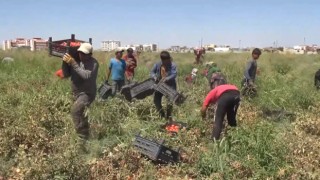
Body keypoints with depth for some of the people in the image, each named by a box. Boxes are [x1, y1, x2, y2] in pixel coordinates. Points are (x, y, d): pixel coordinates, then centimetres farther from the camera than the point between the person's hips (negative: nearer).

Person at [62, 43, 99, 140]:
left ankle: (82, 136, -19)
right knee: (80, 114, 20)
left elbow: (86, 76, -31)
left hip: (87, 93, -7)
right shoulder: (76, 60, 0)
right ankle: (85, 135, 40)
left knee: (75, 110, -27)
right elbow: (66, 74, 1)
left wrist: (73, 64, -32)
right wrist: (65, 62, -16)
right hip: (76, 93, 7)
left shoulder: (93, 63, -16)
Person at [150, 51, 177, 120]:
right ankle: (162, 115, 21)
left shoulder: (172, 65, -10)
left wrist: (166, 79, -34)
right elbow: (152, 72, 4)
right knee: (156, 100, 4)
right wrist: (154, 76, -18)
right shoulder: (157, 64, 3)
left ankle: (169, 116, 9)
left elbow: (174, 75, -20)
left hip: (170, 85, -4)